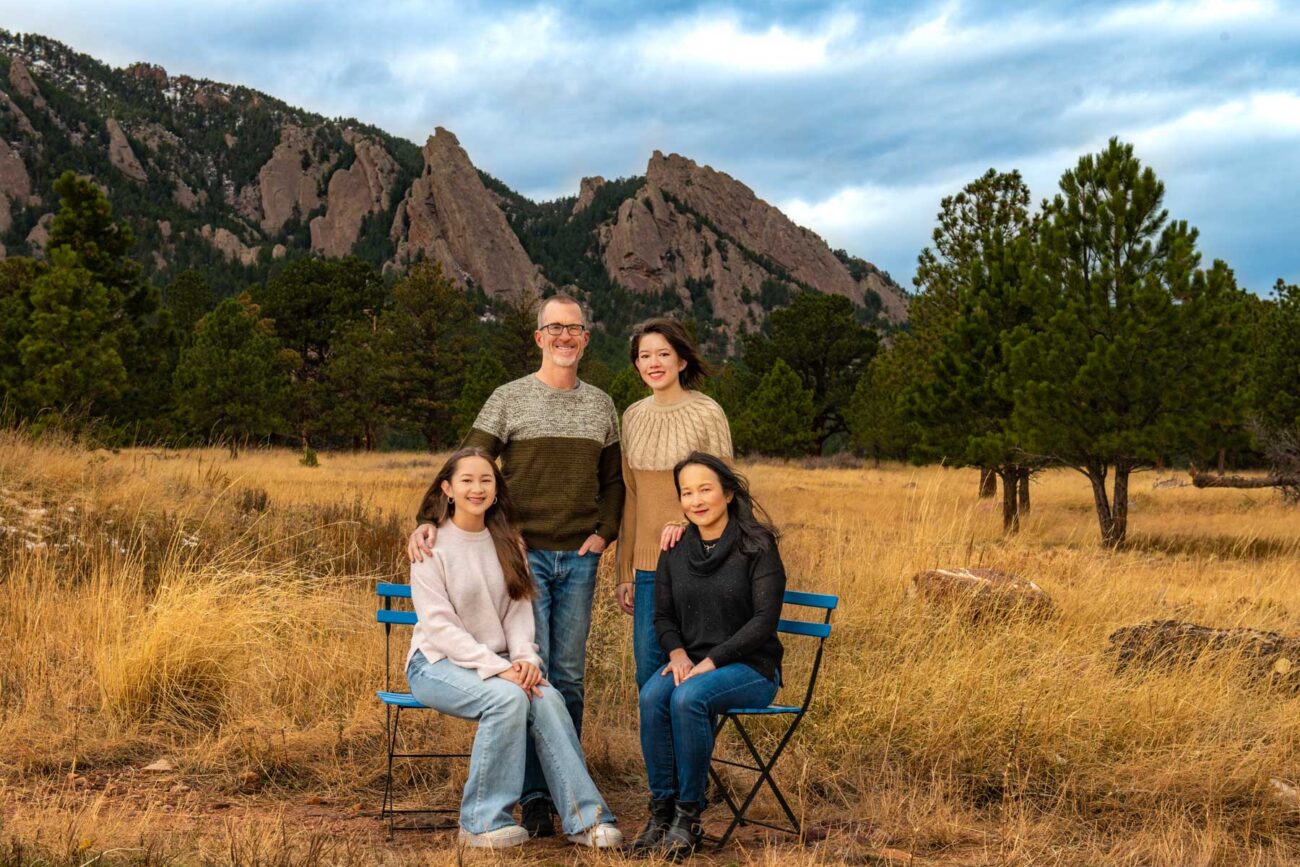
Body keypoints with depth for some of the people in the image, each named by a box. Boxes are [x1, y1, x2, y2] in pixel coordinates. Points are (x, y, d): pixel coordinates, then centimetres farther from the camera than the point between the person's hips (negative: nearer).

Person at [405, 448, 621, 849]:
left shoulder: (508, 542, 9)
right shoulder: (432, 545, -7)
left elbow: (519, 609, 5)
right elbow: (439, 624, -14)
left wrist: (525, 658, -15)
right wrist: (497, 669, -23)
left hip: (496, 662, 4)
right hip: (438, 662, -4)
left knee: (548, 699, -26)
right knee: (507, 697, -33)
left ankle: (584, 817, -23)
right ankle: (483, 821, -21)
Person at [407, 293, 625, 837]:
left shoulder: (601, 406, 11)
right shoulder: (510, 400, 0)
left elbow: (614, 480, 19)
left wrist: (604, 532, 4)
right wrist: (428, 519, -18)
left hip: (579, 559, 3)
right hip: (524, 553, -3)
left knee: (569, 676, 7)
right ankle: (534, 795, 2)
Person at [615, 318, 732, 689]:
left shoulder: (707, 413, -6)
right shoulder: (633, 416, 9)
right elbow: (630, 497, 14)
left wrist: (685, 522, -22)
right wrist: (625, 572, 13)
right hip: (647, 562, 5)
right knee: (648, 671, 7)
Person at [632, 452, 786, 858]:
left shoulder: (757, 546, -8)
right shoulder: (676, 550, 7)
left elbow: (764, 619, -14)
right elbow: (663, 615, 13)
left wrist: (711, 661, -20)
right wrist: (677, 652, -8)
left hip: (751, 667, -4)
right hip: (692, 662, 5)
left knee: (688, 698, -33)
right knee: (652, 696, -27)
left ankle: (688, 816, -20)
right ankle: (661, 810, -18)